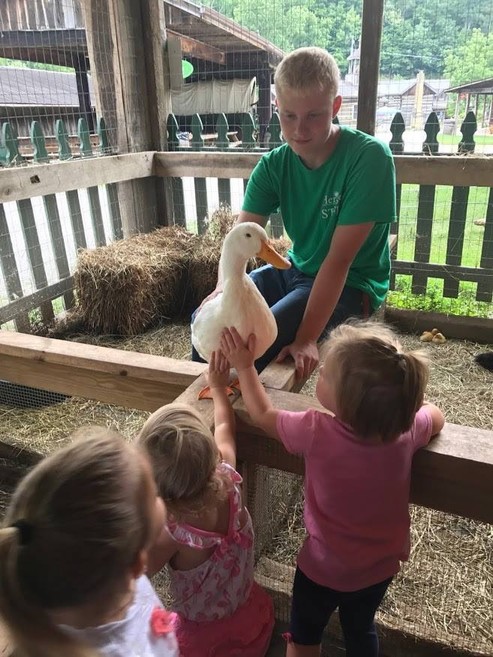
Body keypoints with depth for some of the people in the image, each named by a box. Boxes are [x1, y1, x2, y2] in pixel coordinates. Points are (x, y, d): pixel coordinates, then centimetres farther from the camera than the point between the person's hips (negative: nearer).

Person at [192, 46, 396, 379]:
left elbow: (339, 259, -26)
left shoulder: (370, 157, -22)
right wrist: (224, 288, -37)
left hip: (352, 282, -5)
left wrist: (307, 338, -30)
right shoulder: (274, 165, -7)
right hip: (295, 269, 5)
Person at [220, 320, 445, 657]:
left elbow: (264, 414, -15)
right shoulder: (408, 429, -24)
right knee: (361, 630, 32)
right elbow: (436, 415, 1)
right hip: (381, 565, 4)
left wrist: (244, 366, -4)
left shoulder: (317, 432, -34)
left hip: (324, 567, -3)